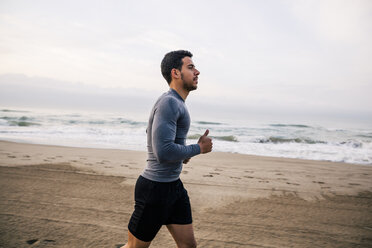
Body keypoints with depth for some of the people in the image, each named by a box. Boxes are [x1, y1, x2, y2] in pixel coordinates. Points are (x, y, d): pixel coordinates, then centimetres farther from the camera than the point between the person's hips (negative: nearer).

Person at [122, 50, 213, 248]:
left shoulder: (176, 104, 13)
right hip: (155, 187, -9)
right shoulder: (169, 102, -19)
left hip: (174, 185, 9)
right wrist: (199, 148, -14)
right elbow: (164, 152, -29)